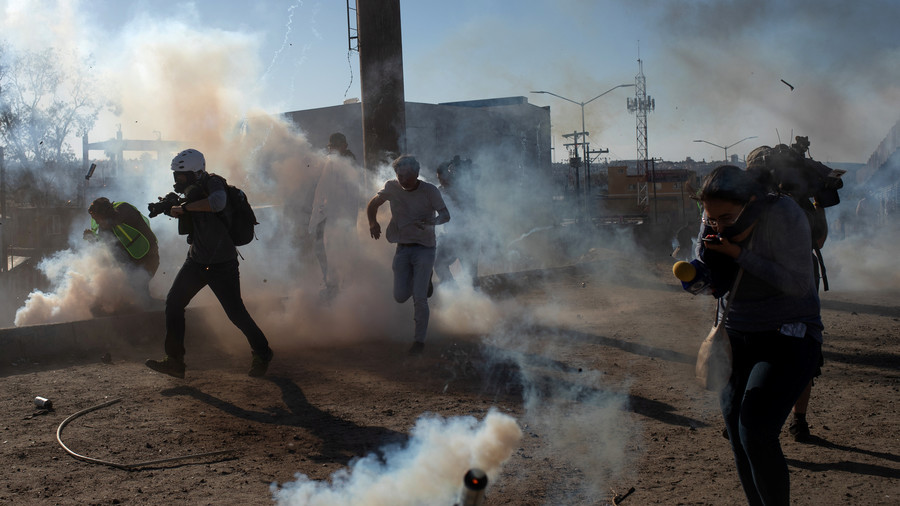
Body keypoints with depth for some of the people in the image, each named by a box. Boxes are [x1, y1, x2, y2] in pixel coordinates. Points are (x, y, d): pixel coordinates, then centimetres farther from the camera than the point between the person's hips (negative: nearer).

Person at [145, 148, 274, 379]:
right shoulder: (193, 191, 10)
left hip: (222, 264, -8)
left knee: (235, 312, -4)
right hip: (196, 260, 8)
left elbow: (217, 202, -38)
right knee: (173, 302, 3)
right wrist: (170, 207, 7)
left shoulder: (213, 182, -16)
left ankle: (262, 353, 19)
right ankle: (175, 361, 11)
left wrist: (184, 207, -28)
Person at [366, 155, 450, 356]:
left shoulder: (430, 190, -10)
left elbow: (446, 215, -16)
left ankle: (419, 340, 4)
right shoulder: (392, 188, -1)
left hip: (424, 248, -3)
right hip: (402, 248, 3)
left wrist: (431, 222, -37)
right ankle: (416, 282, 35)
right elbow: (373, 204, 13)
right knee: (400, 296, 0)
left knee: (419, 297, -11)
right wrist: (373, 223, -5)